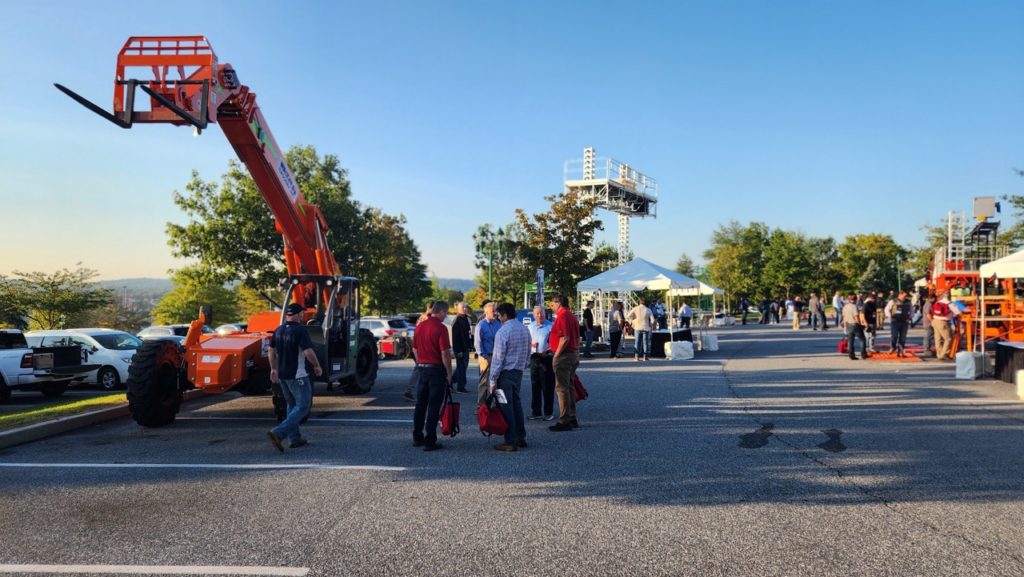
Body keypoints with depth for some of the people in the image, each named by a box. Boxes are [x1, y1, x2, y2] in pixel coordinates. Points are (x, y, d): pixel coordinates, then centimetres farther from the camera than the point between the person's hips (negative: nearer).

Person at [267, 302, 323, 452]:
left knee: (292, 405, 18)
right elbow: (308, 352, -21)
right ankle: (278, 433, -15)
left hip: (282, 375, 8)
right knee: (302, 407, -2)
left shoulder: (279, 330, 8)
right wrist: (317, 366, -6)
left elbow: (270, 349, 12)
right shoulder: (300, 330, -16)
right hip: (297, 376, -8)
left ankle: (295, 438, 20)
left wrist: (274, 369, 18)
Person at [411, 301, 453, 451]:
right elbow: (445, 353, -16)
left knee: (420, 404, 14)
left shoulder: (420, 326, 8)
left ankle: (417, 437, 22)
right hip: (436, 369, -7)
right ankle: (430, 441, 0)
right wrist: (449, 373, -8)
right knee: (434, 407, -2)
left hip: (422, 368, 7)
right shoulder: (441, 328, -14)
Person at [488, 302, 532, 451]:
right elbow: (528, 354, 13)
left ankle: (510, 442, 2)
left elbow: (498, 358, -16)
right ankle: (521, 438, 22)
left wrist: (493, 380, -12)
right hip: (519, 372, 7)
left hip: (505, 373, -7)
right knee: (517, 403, 17)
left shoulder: (502, 332, -16)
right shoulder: (525, 329, 7)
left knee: (506, 407, -1)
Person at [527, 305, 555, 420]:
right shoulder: (531, 326, 13)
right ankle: (536, 412, 17)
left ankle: (548, 412, 8)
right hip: (534, 358, 5)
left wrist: (547, 351, -21)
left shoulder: (550, 326, -6)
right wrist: (530, 345, -1)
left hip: (546, 358, -5)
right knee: (535, 386, 10)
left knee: (547, 387, 0)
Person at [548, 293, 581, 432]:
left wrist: (556, 355, -16)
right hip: (574, 354, 10)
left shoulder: (562, 316, -16)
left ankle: (564, 421, -2)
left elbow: (565, 338, -24)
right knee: (568, 387, 17)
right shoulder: (572, 316, 15)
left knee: (561, 388, -5)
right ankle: (572, 419, 22)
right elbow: (577, 338, 18)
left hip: (564, 356, -10)